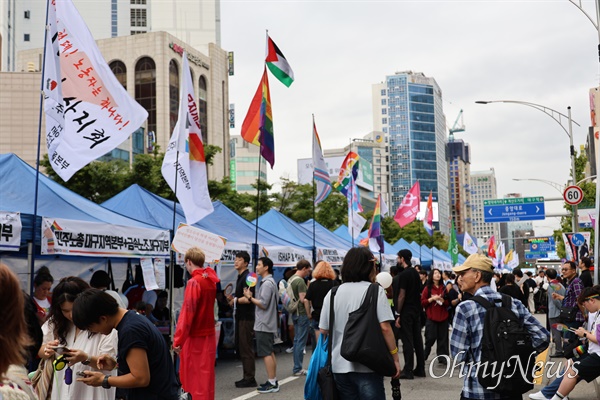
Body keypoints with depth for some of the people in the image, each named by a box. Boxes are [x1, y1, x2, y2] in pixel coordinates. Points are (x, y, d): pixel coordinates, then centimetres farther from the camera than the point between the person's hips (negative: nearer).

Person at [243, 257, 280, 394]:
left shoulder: (267, 283, -17)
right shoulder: (270, 282, 15)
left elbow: (263, 304, -21)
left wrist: (250, 297, -12)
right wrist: (252, 296, 12)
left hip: (264, 324, -10)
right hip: (268, 323, 10)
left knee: (266, 354, -7)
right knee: (270, 353, 13)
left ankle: (271, 383, -5)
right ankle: (273, 381, 18)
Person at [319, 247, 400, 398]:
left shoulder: (332, 293, 6)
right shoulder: (375, 290, -6)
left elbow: (323, 330, 9)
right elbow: (385, 328, -13)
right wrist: (395, 358, -4)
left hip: (340, 365, 4)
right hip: (367, 366, -4)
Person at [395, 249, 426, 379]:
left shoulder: (404, 274, -14)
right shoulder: (415, 273, 11)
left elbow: (402, 296, -16)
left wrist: (398, 314, -14)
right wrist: (418, 309, 20)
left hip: (406, 311, -8)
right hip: (417, 310, 8)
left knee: (407, 341, -5)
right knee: (417, 339, 10)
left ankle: (408, 371, -3)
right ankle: (420, 369, 15)